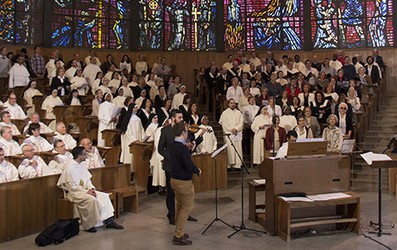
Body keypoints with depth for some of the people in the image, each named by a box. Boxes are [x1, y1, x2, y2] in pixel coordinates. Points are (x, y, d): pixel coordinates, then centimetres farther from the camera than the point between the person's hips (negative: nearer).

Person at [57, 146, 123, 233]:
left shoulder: (81, 166, 10)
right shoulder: (70, 167, -17)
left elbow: (87, 179, 15)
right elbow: (72, 187, -20)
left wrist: (91, 188, -5)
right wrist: (86, 191, -20)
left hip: (83, 190, 9)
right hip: (73, 192, -9)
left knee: (104, 196, -6)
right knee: (91, 199, -32)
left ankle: (109, 221, -7)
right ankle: (88, 225, -17)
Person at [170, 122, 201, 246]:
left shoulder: (174, 146, 5)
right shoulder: (183, 148, -23)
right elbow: (189, 165, -27)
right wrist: (197, 171, -8)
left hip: (174, 179, 9)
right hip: (184, 182, -9)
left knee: (180, 206, 20)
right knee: (187, 207, 1)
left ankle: (179, 232, 29)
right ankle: (178, 236, 3)